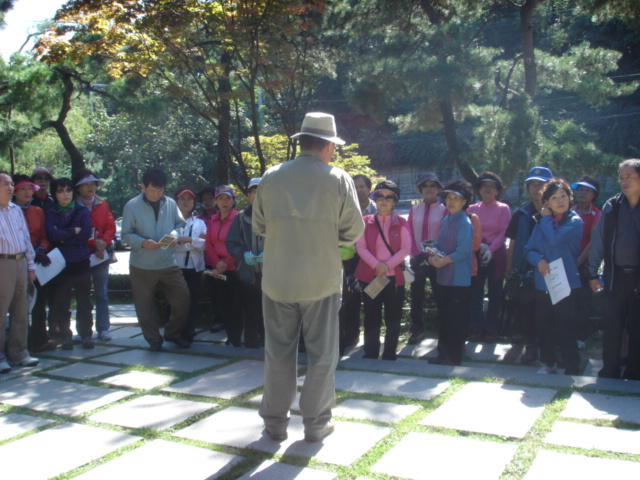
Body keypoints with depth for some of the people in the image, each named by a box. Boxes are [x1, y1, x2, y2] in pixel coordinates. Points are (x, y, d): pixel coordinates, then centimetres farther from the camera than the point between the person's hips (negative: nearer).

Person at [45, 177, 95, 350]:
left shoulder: (82, 211, 6)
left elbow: (86, 234, -8)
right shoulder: (50, 214, 6)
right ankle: (65, 336, 14)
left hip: (81, 262, 0)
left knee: (84, 301, 3)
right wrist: (74, 231, -8)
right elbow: (52, 234, -10)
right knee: (60, 302, 2)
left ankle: (86, 335, 12)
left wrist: (63, 237, -7)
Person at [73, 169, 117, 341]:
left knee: (102, 293, 4)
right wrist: (93, 243, -14)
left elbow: (111, 227, 7)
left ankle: (103, 329, 9)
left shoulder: (102, 205, 9)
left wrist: (103, 242, -10)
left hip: (101, 254, 3)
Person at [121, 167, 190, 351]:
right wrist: (143, 242, -22)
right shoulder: (132, 206, -4)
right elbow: (126, 234, -5)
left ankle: (173, 333, 25)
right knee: (145, 307, 6)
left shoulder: (170, 203, 3)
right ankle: (154, 340, 25)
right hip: (142, 266, -2)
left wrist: (175, 235, -11)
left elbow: (180, 224, 11)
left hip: (169, 263, 2)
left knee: (183, 298, 3)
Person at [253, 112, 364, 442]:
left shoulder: (271, 177, -1)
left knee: (278, 352, 13)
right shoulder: (339, 179, -6)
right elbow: (353, 232, -3)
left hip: (277, 280, 2)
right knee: (322, 354, 11)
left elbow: (259, 225, 7)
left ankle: (275, 421, 24)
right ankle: (316, 423, 21)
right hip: (322, 280, -2)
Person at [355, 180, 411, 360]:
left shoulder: (401, 223, 5)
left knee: (393, 319, 5)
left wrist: (388, 265, -15)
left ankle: (390, 356, 17)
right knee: (371, 318, 5)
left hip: (394, 276, 0)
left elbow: (406, 248, -3)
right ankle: (370, 355, 15)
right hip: (370, 276, 0)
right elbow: (360, 247, -2)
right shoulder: (366, 222, 6)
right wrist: (376, 264, -16)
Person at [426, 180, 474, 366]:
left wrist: (445, 260, -22)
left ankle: (454, 357, 10)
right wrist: (432, 256, -4)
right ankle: (443, 354, 26)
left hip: (459, 280, -8)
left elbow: (464, 249, -19)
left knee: (456, 321, 0)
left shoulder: (465, 223, -11)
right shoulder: (444, 221, 13)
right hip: (442, 278, 8)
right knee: (443, 318, 15)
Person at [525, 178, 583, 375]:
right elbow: (529, 250, 9)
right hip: (542, 284, 6)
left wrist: (546, 219, -6)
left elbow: (554, 240, -21)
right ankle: (548, 364, 32)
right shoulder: (542, 223, 10)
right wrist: (539, 260, -12)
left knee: (565, 331, -4)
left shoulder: (574, 222, -6)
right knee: (545, 327, 16)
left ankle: (572, 370, 6)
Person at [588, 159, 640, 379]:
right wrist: (593, 274, 1)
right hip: (615, 276, 1)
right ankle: (609, 372, 17)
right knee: (612, 328, 5)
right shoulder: (611, 207, 5)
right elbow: (598, 241, 6)